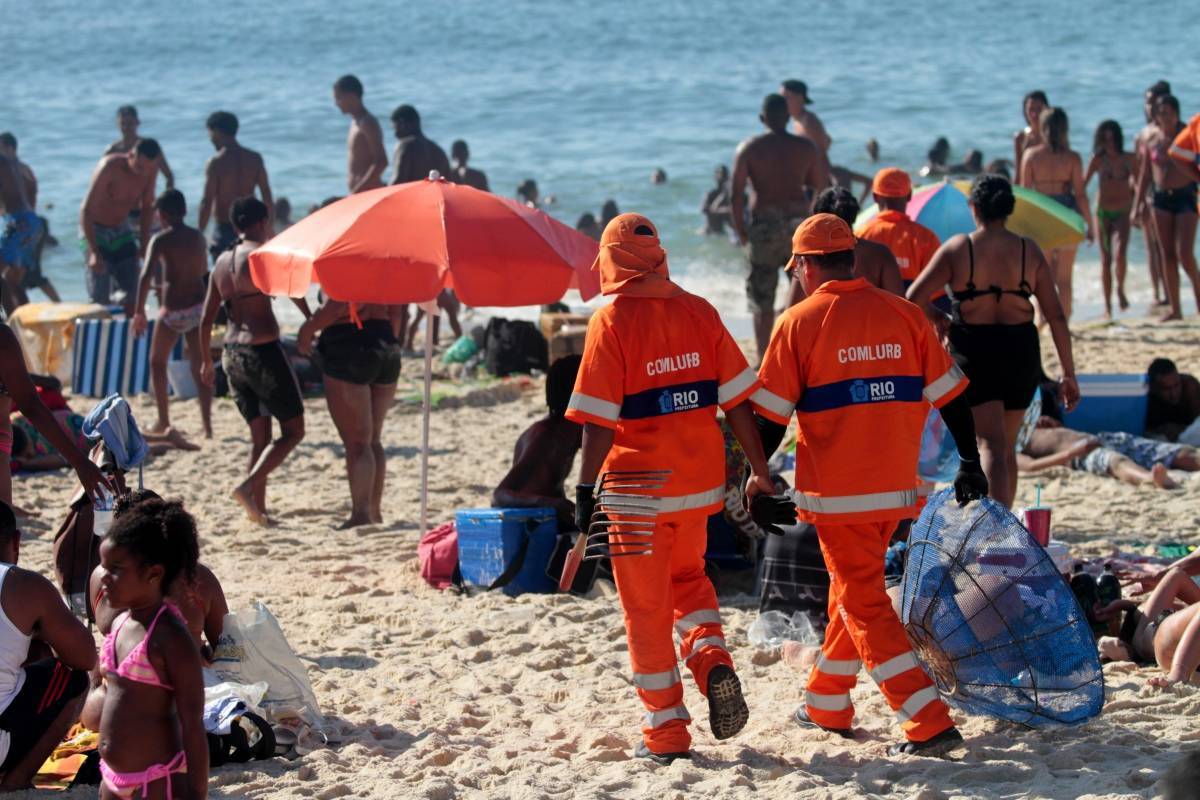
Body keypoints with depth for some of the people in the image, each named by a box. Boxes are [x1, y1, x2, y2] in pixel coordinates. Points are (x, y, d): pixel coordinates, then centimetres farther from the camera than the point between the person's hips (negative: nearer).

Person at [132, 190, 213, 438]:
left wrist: (139, 312, -14)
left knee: (157, 362, 17)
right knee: (199, 367, 8)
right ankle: (207, 425, 1)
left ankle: (163, 420, 16)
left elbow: (146, 276, -17)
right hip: (198, 307, 4)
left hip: (173, 312, -4)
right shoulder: (198, 238, 7)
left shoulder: (161, 240, -9)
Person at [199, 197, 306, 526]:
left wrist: (207, 361, 23)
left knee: (260, 434, 14)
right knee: (293, 430, 0)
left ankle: (258, 509, 10)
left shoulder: (222, 262, 12)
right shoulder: (263, 254, -7)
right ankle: (248, 486, -17)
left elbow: (206, 320, 14)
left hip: (232, 355, 7)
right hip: (263, 351, -7)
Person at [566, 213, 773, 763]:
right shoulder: (698, 312, 1)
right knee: (688, 576, 26)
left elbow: (598, 421, -15)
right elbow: (735, 400, 2)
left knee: (646, 607, 7)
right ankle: (713, 661, 1)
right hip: (699, 484, 4)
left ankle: (667, 732, 11)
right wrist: (760, 470, 10)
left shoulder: (611, 321, -12)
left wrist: (586, 491, -10)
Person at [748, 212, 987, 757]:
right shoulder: (904, 314, 3)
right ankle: (827, 706, 34)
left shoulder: (799, 323, -7)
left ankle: (929, 724, -11)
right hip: (897, 488, 5)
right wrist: (970, 463, 14)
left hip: (836, 493, -5)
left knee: (864, 604, -1)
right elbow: (948, 395, 5)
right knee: (852, 589, 22)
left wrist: (756, 475, 9)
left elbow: (772, 415, -5)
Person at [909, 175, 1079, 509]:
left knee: (992, 445, -5)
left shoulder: (957, 249, -6)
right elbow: (1056, 316, -1)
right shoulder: (1029, 251, 0)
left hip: (974, 352, -3)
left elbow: (914, 299, -11)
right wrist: (1068, 374, 4)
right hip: (1021, 354, 3)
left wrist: (938, 319, 10)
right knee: (1008, 446, 18)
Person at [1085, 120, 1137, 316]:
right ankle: (1107, 305, 10)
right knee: (1106, 260, 2)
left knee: (1119, 254, -20)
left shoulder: (1129, 159, 0)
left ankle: (1120, 289, 5)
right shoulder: (1098, 160, -3)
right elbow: (1083, 183, -3)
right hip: (1103, 213, 0)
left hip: (1123, 213, 0)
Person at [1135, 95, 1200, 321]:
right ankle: (1175, 309, 10)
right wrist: (1137, 204, 9)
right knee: (1168, 254, 4)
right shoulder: (1151, 138, 3)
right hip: (1161, 198, 4)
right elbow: (1145, 173, 10)